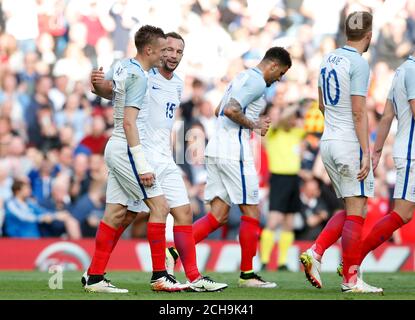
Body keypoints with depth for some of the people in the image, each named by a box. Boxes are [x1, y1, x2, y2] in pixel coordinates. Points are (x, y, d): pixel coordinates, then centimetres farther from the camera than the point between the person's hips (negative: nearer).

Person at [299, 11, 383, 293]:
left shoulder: (329, 60, 11)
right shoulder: (359, 64, -13)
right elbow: (359, 112, -18)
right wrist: (366, 153, -17)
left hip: (328, 142, 8)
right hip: (350, 144, -8)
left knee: (350, 210, 16)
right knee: (356, 212, -3)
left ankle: (315, 253, 2)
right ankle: (351, 279, -1)